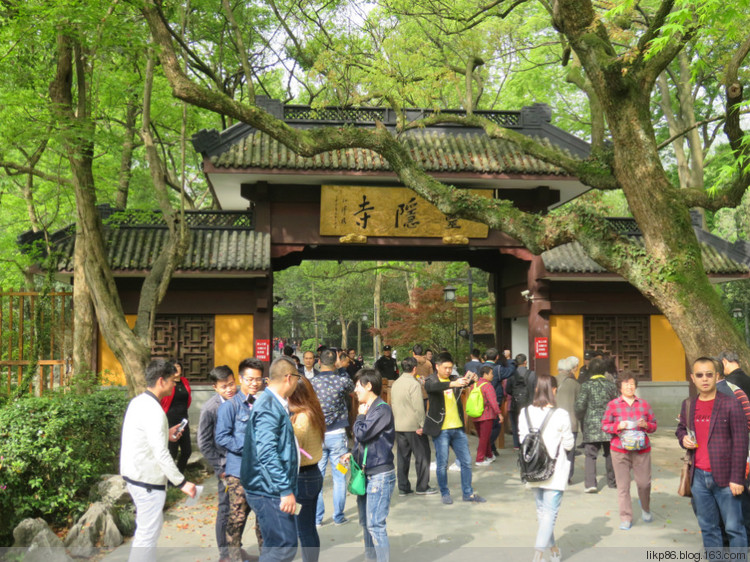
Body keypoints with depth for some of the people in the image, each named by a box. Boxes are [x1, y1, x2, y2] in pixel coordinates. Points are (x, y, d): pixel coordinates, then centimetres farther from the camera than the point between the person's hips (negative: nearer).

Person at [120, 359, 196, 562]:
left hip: (133, 474, 10)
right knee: (148, 532, -1)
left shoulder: (138, 402, 7)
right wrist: (182, 483, -20)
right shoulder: (153, 410, -22)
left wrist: (165, 434, 12)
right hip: (147, 480, -10)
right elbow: (161, 454, -25)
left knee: (146, 528, 22)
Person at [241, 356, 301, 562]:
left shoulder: (277, 404, 14)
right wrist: (286, 490, -23)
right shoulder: (268, 407, -18)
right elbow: (267, 454, -24)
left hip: (273, 490, 10)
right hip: (270, 491, -10)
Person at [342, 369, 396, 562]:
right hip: (365, 474, 9)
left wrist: (360, 416, -5)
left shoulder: (382, 409, -14)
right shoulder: (368, 409, 12)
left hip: (380, 475, -9)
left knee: (375, 525, -9)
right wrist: (353, 454, 6)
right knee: (365, 522, 16)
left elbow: (362, 433, -22)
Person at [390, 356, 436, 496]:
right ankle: (422, 487, 8)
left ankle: (403, 487, 13)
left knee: (403, 457, 11)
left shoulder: (395, 384, 9)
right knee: (422, 455, 4)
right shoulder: (414, 384, -15)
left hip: (399, 426, 7)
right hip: (413, 426, -7)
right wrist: (422, 425, -15)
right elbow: (418, 407, -20)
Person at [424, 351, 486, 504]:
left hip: (458, 428, 5)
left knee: (466, 461, 9)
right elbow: (431, 386, -29)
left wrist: (469, 380, -33)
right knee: (442, 464, 3)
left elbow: (463, 383, -9)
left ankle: (468, 493, 21)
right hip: (441, 429, -5)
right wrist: (452, 384, -44)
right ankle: (445, 494, 19)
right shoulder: (432, 380, -5)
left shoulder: (454, 380, 10)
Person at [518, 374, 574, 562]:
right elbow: (569, 444, -8)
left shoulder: (525, 413, -4)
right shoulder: (561, 415, -16)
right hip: (555, 471, -5)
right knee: (550, 513, 1)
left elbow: (522, 441, 3)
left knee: (542, 510, 19)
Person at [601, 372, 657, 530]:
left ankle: (646, 509, 33)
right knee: (623, 486, -1)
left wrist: (646, 425, -8)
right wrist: (617, 426, -13)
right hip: (620, 450, -1)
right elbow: (604, 425, 5)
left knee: (644, 483, 2)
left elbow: (654, 425, 14)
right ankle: (626, 518, 10)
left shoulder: (644, 404, 10)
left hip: (641, 450, 1)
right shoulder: (613, 405, 4)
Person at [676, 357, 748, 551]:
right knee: (708, 528, 14)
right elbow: (681, 428, 24)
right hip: (699, 478, 5)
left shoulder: (730, 404, -8)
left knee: (734, 527, 3)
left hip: (724, 478, -5)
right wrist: (683, 438, -1)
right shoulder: (688, 405, 7)